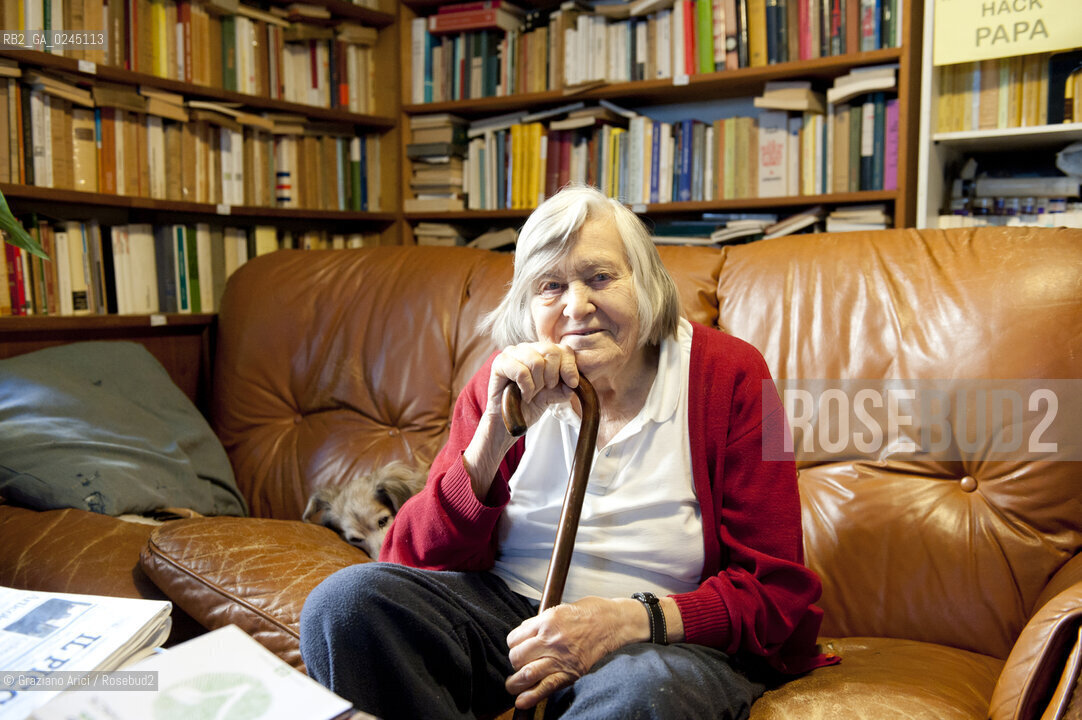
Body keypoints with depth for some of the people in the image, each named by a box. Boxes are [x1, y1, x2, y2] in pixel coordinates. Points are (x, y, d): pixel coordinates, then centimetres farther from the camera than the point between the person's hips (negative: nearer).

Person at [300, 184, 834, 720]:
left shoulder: (729, 376, -6)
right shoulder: (504, 383, 2)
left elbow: (773, 588, -7)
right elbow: (419, 561, -4)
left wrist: (633, 620, -24)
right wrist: (495, 435, -19)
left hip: (669, 637, -3)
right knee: (346, 600, -20)